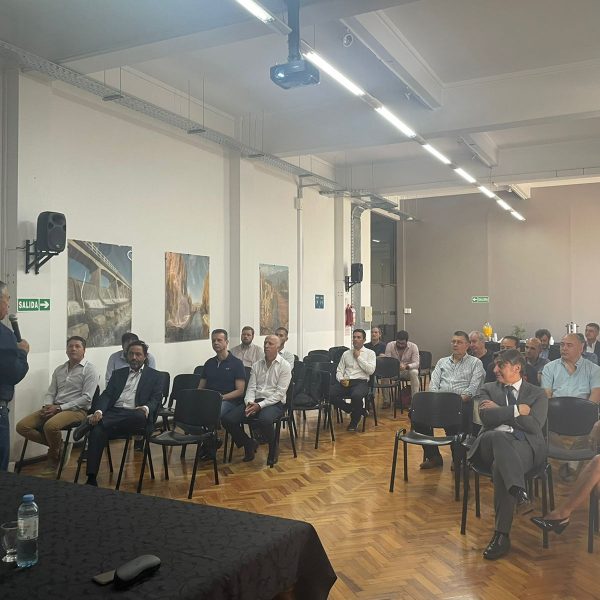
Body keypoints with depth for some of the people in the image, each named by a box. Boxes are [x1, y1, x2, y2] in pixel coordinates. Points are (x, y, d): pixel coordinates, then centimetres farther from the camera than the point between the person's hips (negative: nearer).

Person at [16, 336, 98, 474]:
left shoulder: (90, 370, -5)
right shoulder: (59, 370, 17)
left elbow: (86, 398, -13)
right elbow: (50, 393, 16)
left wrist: (59, 408, -17)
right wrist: (47, 406, -9)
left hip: (77, 410, -7)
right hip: (54, 408, 7)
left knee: (50, 426, -35)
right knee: (22, 426, -11)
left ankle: (54, 457, -5)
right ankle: (58, 445, 3)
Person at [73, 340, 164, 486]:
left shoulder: (155, 376, 15)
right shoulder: (118, 373, 24)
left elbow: (156, 399, 4)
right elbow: (107, 394, 12)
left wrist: (146, 408, -21)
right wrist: (99, 411, -11)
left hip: (136, 416, -2)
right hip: (114, 413, 2)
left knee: (140, 416, -40)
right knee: (97, 430, -31)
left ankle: (91, 422, -30)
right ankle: (91, 479, -29)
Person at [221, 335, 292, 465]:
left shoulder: (284, 366, -1)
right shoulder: (256, 365, 15)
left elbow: (279, 393, -9)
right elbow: (251, 387, 10)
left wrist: (260, 405, -19)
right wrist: (249, 403, -12)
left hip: (274, 402, -5)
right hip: (255, 401, 5)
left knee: (264, 420, -40)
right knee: (227, 419, -17)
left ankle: (273, 449, -8)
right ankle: (249, 444, 7)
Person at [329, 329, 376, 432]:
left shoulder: (370, 353, 11)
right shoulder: (346, 354, 20)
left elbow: (371, 370, -5)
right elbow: (339, 371, 15)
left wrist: (358, 357, -2)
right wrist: (341, 379, -8)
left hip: (361, 382, -3)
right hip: (345, 382, 4)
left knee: (356, 395, -38)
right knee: (330, 394, -27)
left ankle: (354, 421, -9)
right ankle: (353, 410, -3)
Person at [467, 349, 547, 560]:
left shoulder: (537, 394, 16)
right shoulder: (488, 389, 20)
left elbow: (534, 425, -2)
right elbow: (486, 416, -1)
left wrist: (500, 410, -1)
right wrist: (516, 410, -4)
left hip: (524, 444, -1)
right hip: (493, 442, 1)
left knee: (500, 465, -35)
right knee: (497, 435, -38)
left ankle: (501, 535, -31)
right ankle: (517, 488, -47)